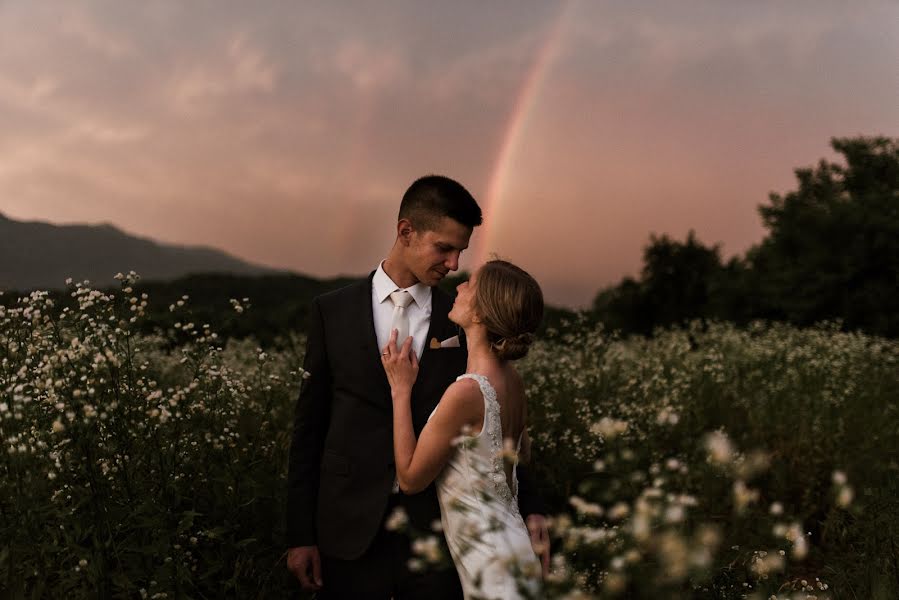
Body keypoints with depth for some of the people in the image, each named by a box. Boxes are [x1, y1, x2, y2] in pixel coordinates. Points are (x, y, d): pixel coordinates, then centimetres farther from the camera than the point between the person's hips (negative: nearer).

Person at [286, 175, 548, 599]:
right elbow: (309, 429, 4)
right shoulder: (333, 312, 2)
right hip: (352, 533, 0)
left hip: (437, 530, 1)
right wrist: (300, 535, 2)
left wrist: (529, 508, -4)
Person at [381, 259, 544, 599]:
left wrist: (401, 391, -9)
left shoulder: (466, 391, -24)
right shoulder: (511, 380, 1)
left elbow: (410, 478, -13)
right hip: (510, 552, 8)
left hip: (493, 566, -8)